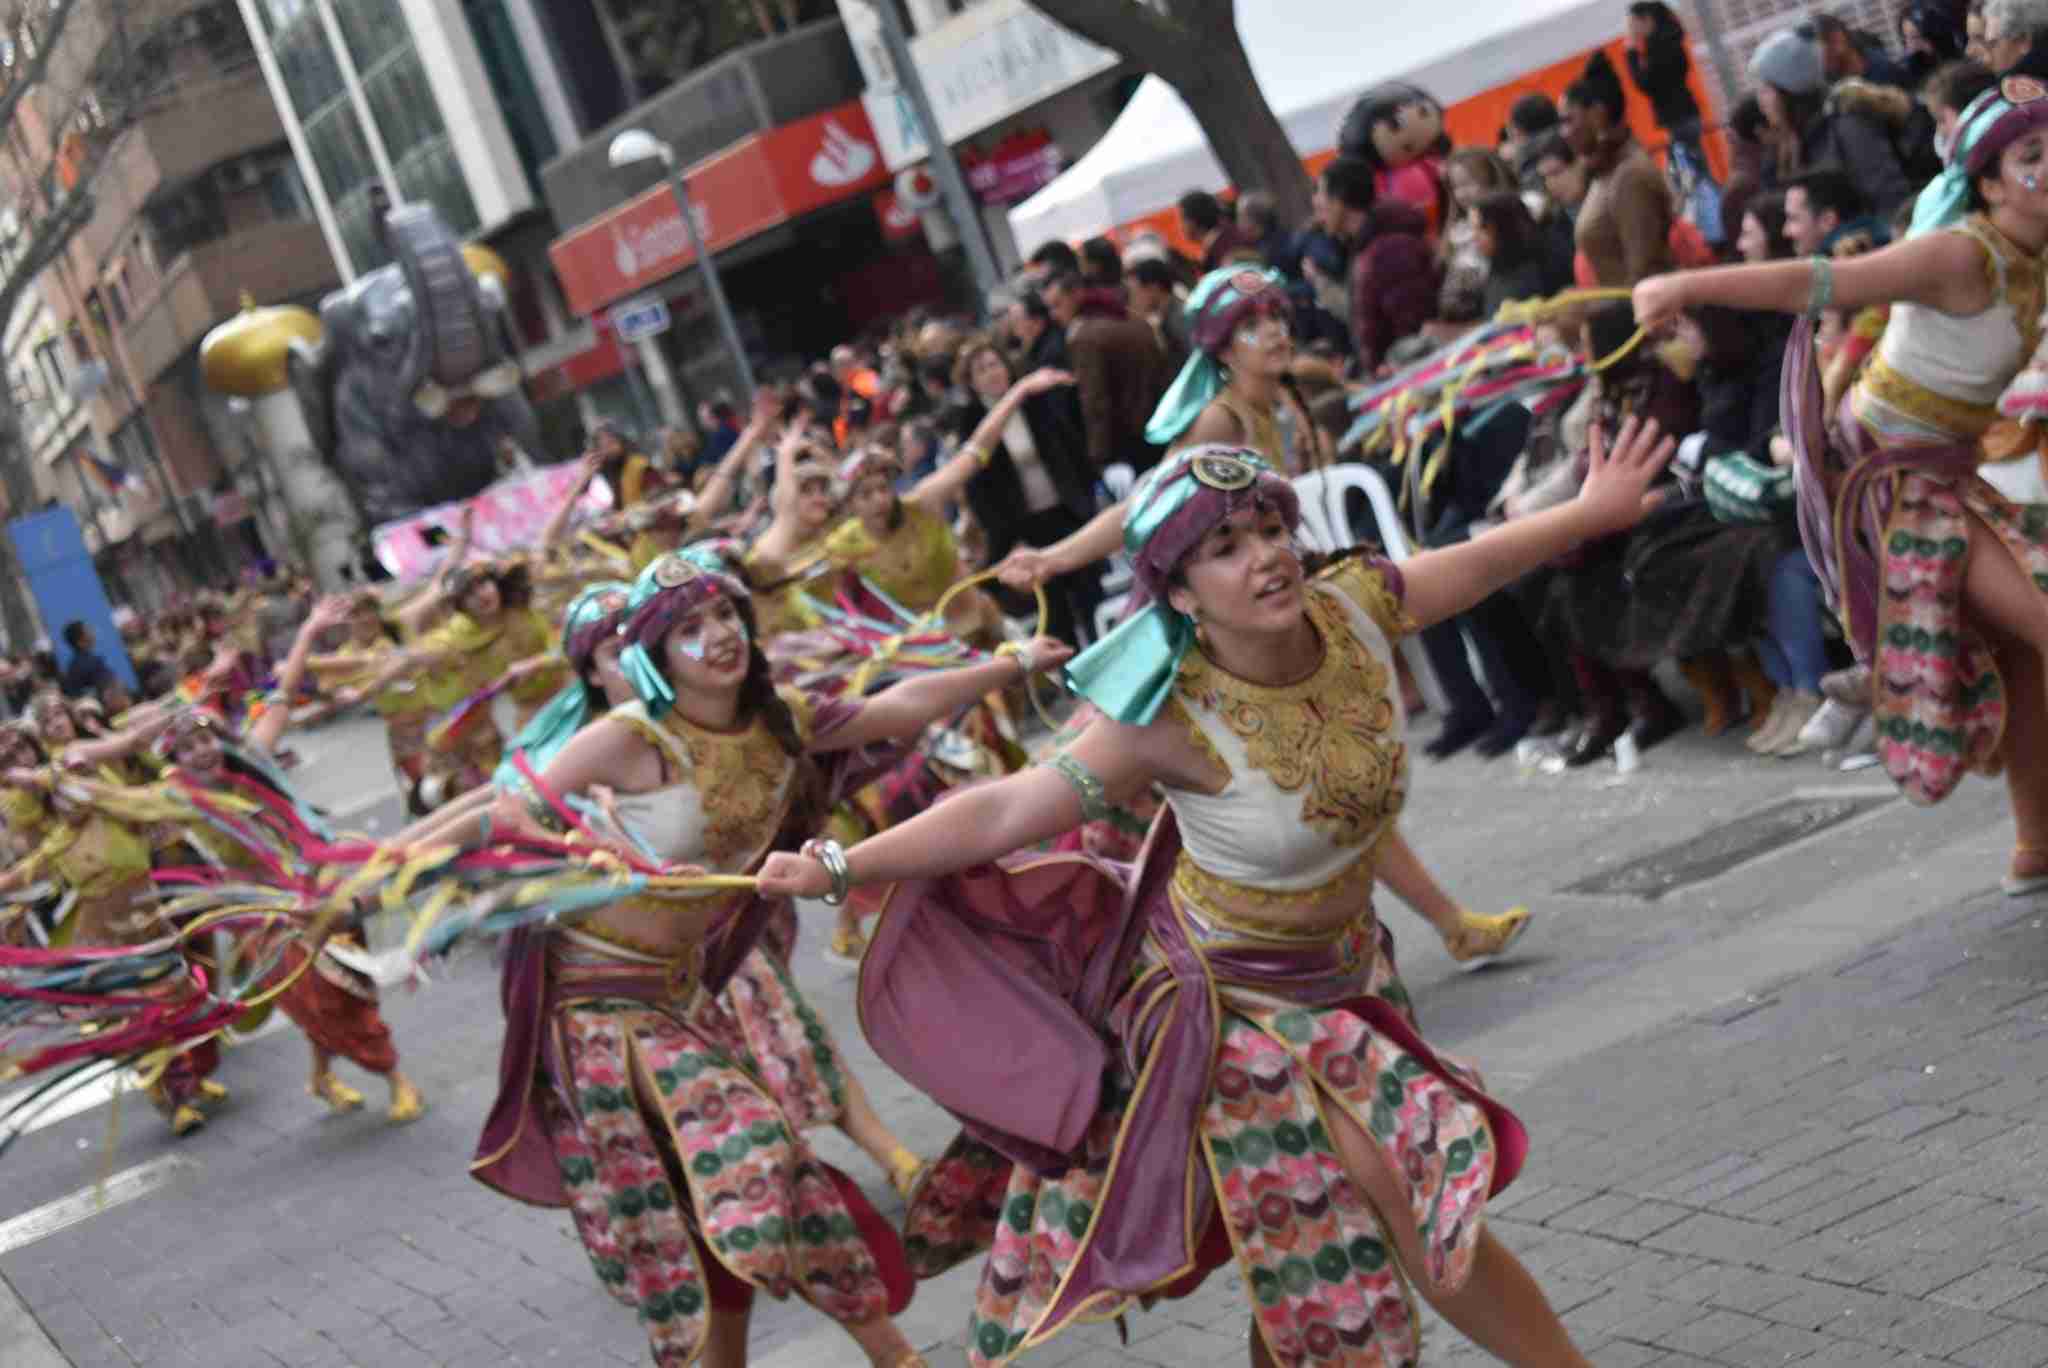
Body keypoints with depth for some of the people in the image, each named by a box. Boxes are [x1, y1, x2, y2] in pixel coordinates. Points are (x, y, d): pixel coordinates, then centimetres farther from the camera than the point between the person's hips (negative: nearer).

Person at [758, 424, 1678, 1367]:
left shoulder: (1354, 609, -16)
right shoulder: (1176, 721, -29)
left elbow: (1474, 559, 3)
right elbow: (1003, 810, -26)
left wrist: (1589, 512, 16)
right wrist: (839, 870, -28)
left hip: (1342, 971, 4)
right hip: (1234, 997, -4)